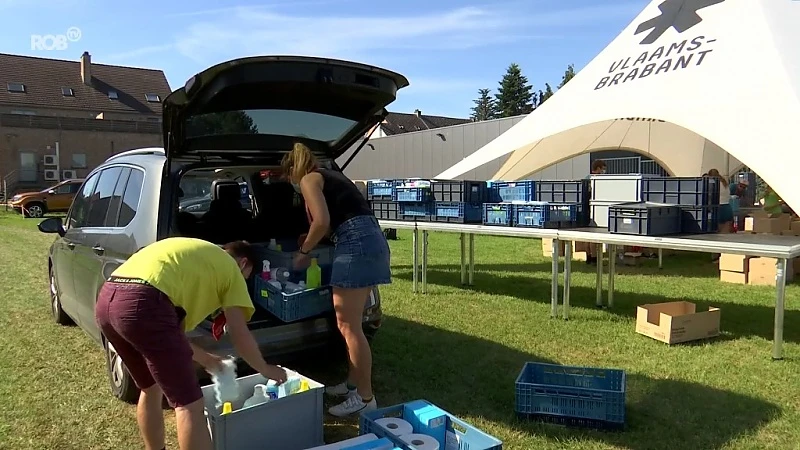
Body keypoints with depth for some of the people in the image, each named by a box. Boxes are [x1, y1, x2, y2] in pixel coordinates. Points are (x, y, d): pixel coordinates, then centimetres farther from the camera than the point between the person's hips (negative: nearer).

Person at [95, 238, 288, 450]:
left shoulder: (190, 254, 36)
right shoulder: (230, 267, 16)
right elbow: (239, 335, 12)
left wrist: (205, 358, 47)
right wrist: (266, 369, 28)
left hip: (107, 300, 9)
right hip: (142, 304, -9)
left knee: (150, 389, 29)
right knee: (188, 404, 1)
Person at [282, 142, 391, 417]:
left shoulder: (309, 179, 2)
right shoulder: (331, 176, 28)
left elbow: (322, 221, -11)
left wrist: (303, 252, 3)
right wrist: (311, 243, 40)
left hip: (356, 245, -9)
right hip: (372, 241, 9)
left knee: (348, 327, -3)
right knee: (351, 324, 18)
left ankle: (365, 398, 4)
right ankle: (353, 383, 29)